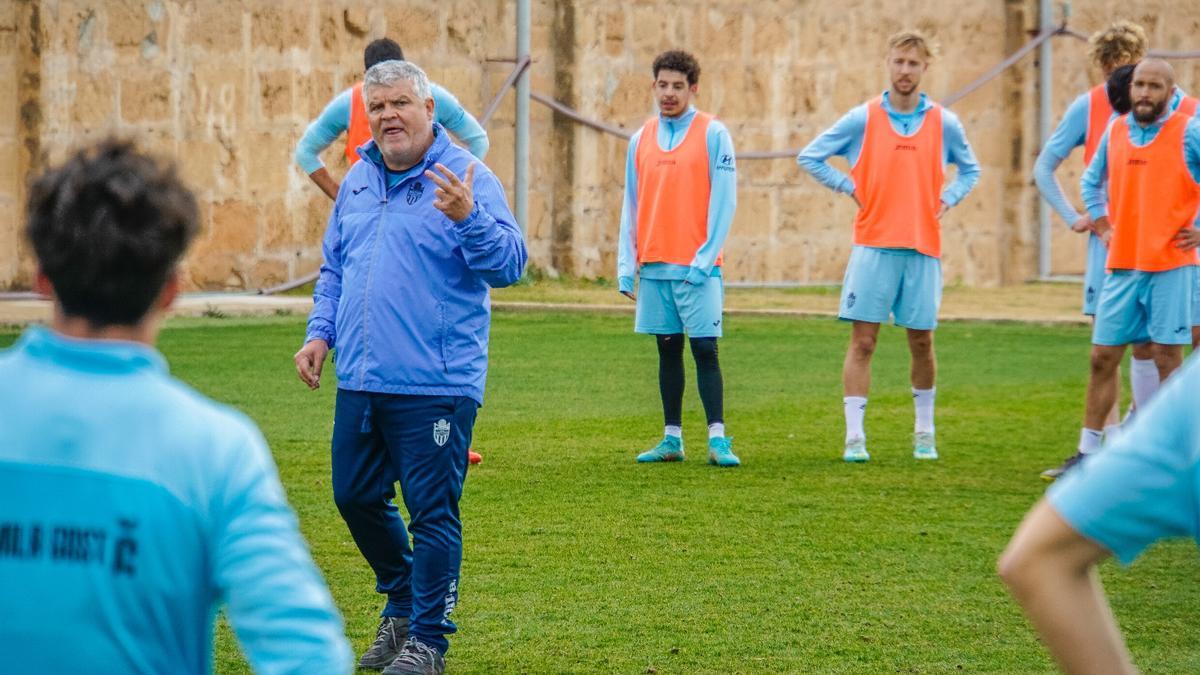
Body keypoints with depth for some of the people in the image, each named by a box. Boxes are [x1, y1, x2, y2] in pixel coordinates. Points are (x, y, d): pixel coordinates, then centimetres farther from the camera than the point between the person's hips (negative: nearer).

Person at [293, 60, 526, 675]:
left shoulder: (467, 179, -8)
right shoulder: (358, 180, 12)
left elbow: (509, 265, -18)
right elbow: (334, 270, 23)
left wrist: (468, 218, -34)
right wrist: (320, 333, 10)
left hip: (435, 386, -7)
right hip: (359, 381, 7)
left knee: (432, 512, -3)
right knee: (356, 497, 15)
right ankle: (402, 605, 35)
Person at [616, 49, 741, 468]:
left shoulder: (713, 134, -2)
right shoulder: (641, 139, 11)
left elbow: (723, 201, -5)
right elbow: (631, 204, 13)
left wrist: (704, 259, -12)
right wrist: (626, 265, 6)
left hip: (696, 265, -4)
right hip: (653, 267, 4)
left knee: (704, 348, -7)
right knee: (667, 350, 8)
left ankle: (717, 439, -6)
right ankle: (672, 439, 12)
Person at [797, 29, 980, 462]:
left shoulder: (943, 123, 6)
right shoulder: (862, 119, 1)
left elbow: (970, 170, 22)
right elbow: (809, 157, 7)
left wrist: (947, 199, 6)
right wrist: (850, 188, 0)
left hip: (923, 248, 2)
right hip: (873, 245, -2)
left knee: (921, 341, 8)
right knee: (862, 341, -5)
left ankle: (924, 432, 23)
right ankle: (854, 437, -3)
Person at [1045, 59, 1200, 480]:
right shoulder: (1115, 132, 10)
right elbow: (1092, 181, 27)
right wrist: (1101, 224, 16)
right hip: (1121, 266, 5)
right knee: (1103, 357, 5)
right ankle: (1089, 451, 12)